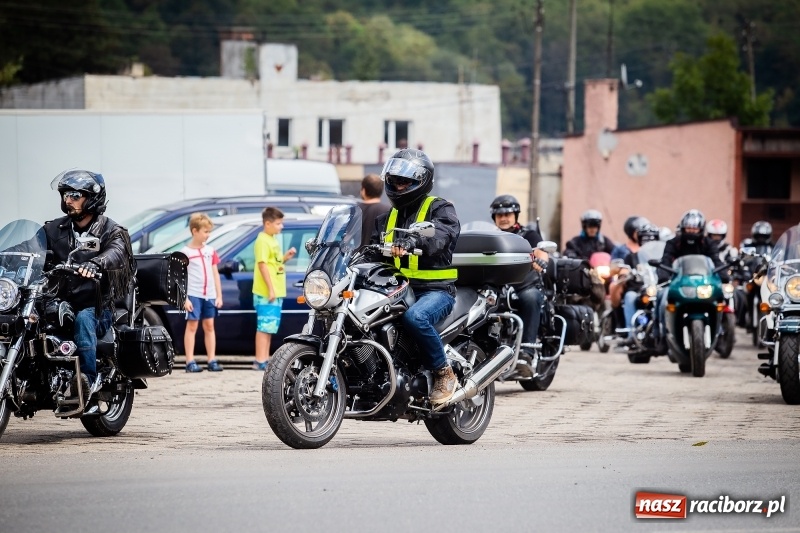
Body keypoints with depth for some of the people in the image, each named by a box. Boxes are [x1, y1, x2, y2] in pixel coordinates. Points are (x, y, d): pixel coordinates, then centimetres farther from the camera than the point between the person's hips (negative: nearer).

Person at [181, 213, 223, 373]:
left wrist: (219, 296, 9)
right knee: (192, 326, -3)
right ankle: (190, 362, -3)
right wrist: (184, 298, -13)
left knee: (209, 326, 8)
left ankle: (212, 360, 11)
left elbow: (215, 274, 14)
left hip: (209, 295, 5)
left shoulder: (210, 251, 11)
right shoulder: (185, 252, -5)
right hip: (193, 294, -5)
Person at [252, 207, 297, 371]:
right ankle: (260, 361, -11)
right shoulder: (263, 241, -13)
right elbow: (262, 265, -18)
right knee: (264, 327, -10)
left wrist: (286, 257, 6)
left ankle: (265, 359, 16)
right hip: (266, 293, -9)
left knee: (269, 327, 11)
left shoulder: (273, 240, 16)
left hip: (276, 292, 9)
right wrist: (270, 289, -21)